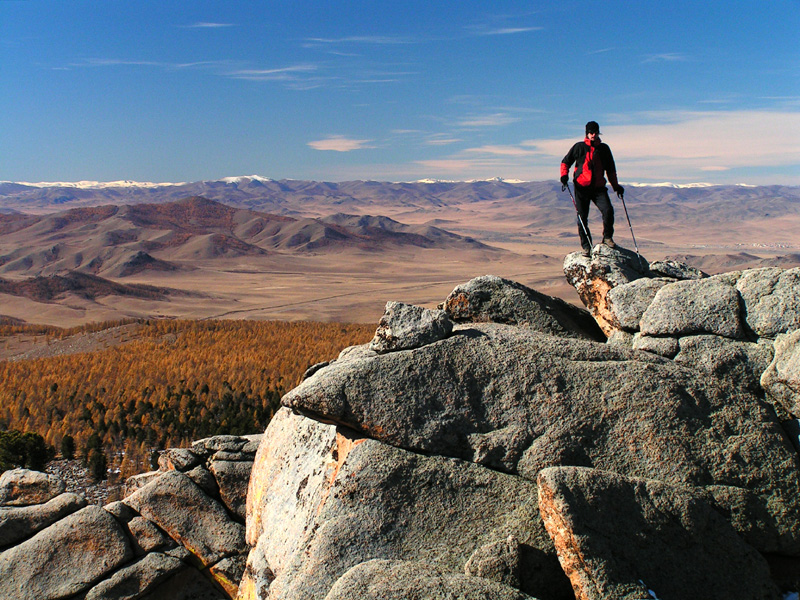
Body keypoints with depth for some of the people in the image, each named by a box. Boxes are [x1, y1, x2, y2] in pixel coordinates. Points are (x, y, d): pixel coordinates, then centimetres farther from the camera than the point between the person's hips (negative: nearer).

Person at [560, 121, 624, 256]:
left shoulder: (604, 149, 11)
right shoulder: (579, 147, 5)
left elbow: (611, 169, 20)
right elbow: (566, 161, 11)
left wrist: (616, 186, 15)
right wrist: (564, 175, -8)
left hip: (599, 188, 1)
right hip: (582, 188, -1)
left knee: (608, 210, -20)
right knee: (582, 218, -2)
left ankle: (607, 237, -1)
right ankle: (586, 246, 9)